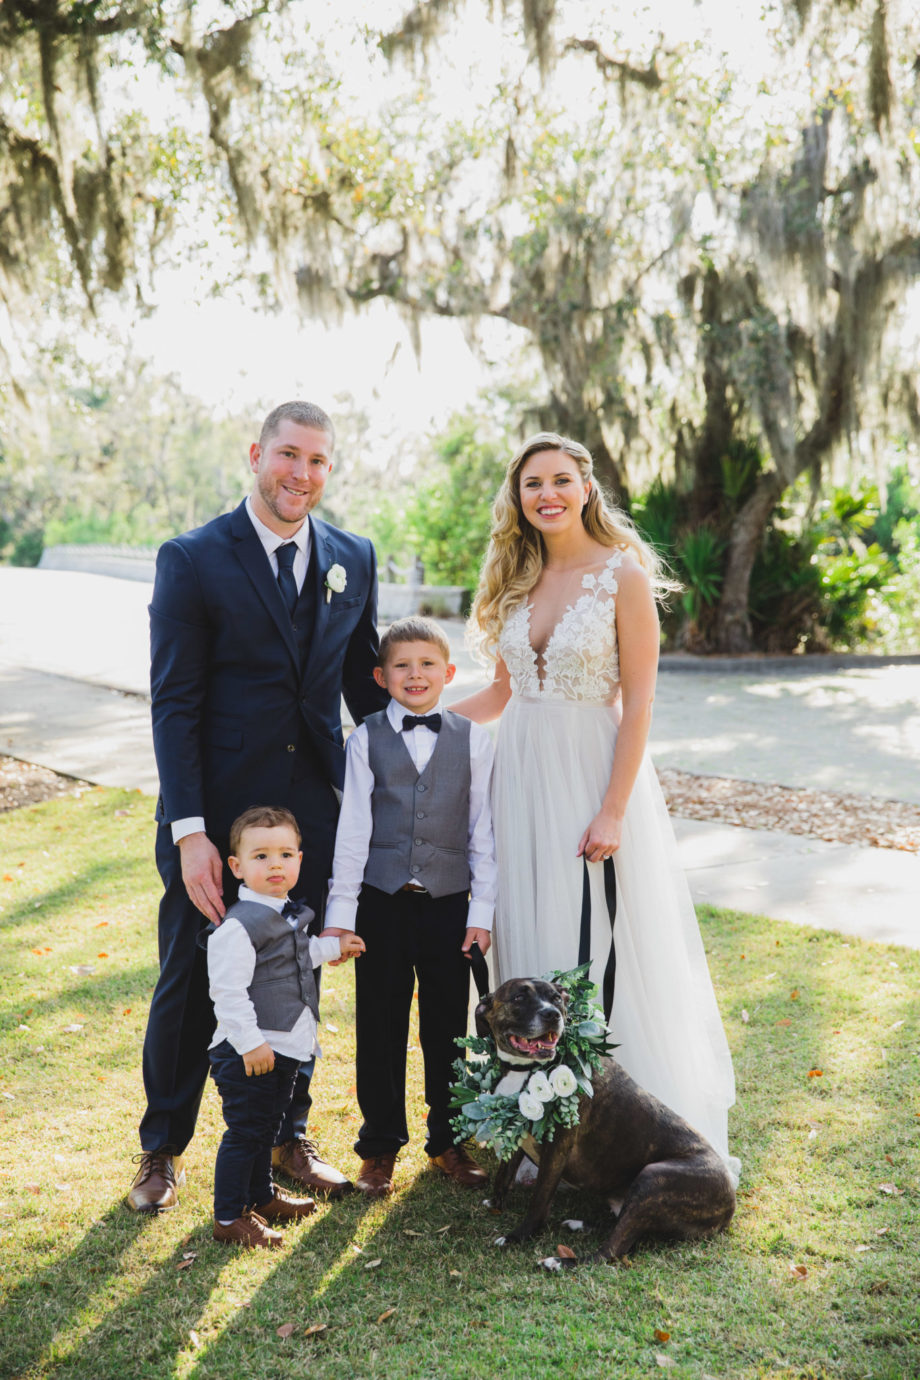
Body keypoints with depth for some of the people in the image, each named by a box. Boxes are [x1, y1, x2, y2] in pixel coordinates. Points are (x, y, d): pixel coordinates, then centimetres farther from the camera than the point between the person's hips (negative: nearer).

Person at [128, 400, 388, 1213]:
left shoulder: (354, 559, 5)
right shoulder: (192, 559, -8)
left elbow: (366, 683, 12)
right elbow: (173, 704, -11)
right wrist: (189, 832, -17)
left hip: (314, 810, 4)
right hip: (216, 813, -3)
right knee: (190, 985, 11)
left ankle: (289, 1136, 35)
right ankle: (163, 1149, 32)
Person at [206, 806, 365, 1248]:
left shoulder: (288, 914, 9)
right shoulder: (238, 925, -21)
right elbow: (228, 992, -24)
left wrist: (331, 947, 34)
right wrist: (250, 1042, -26)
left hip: (285, 1048, 9)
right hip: (249, 1053, -9)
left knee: (267, 1127, 22)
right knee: (244, 1132, 0)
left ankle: (261, 1196, 39)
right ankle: (229, 1218, 13)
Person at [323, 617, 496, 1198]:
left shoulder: (473, 739, 2)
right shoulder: (367, 738, 1)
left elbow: (482, 830, 3)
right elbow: (353, 827, -1)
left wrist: (482, 910, 0)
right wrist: (341, 910, -4)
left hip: (449, 901, 1)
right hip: (381, 900, 0)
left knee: (447, 1024, 10)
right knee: (380, 1025, 8)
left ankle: (449, 1139, 27)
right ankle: (381, 1144, 23)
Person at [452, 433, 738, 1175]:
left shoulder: (623, 574, -7)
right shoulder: (516, 579, 10)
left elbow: (639, 702, -11)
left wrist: (613, 809, -16)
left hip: (592, 773, -5)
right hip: (523, 774, 6)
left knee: (604, 950, 0)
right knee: (530, 943, 10)